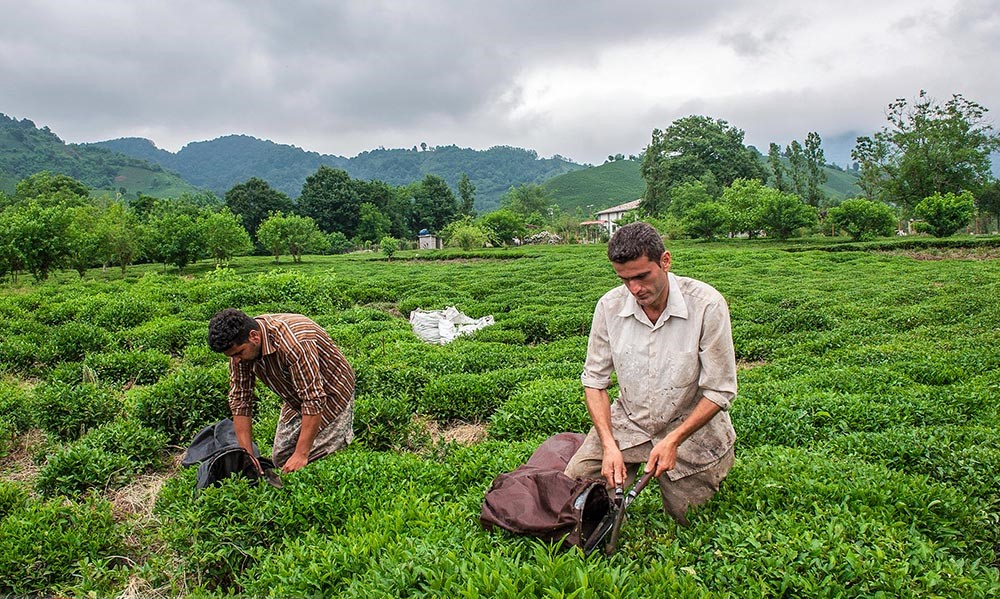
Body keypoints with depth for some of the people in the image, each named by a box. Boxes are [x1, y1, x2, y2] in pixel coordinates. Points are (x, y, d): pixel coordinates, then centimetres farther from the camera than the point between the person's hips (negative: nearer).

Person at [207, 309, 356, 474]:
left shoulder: (294, 344, -38)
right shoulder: (240, 344, -15)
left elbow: (314, 400, -35)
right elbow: (239, 400, -10)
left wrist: (301, 455, -31)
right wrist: (247, 456, -14)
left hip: (330, 394, -7)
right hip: (295, 400, 7)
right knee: (280, 458, 5)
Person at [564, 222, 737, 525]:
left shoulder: (707, 305, -22)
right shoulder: (609, 306, -12)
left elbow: (719, 391, -15)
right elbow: (594, 381, -5)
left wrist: (673, 440, -24)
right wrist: (609, 445, -16)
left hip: (691, 425, -2)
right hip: (628, 423, 3)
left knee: (688, 519, -1)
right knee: (576, 479, -8)